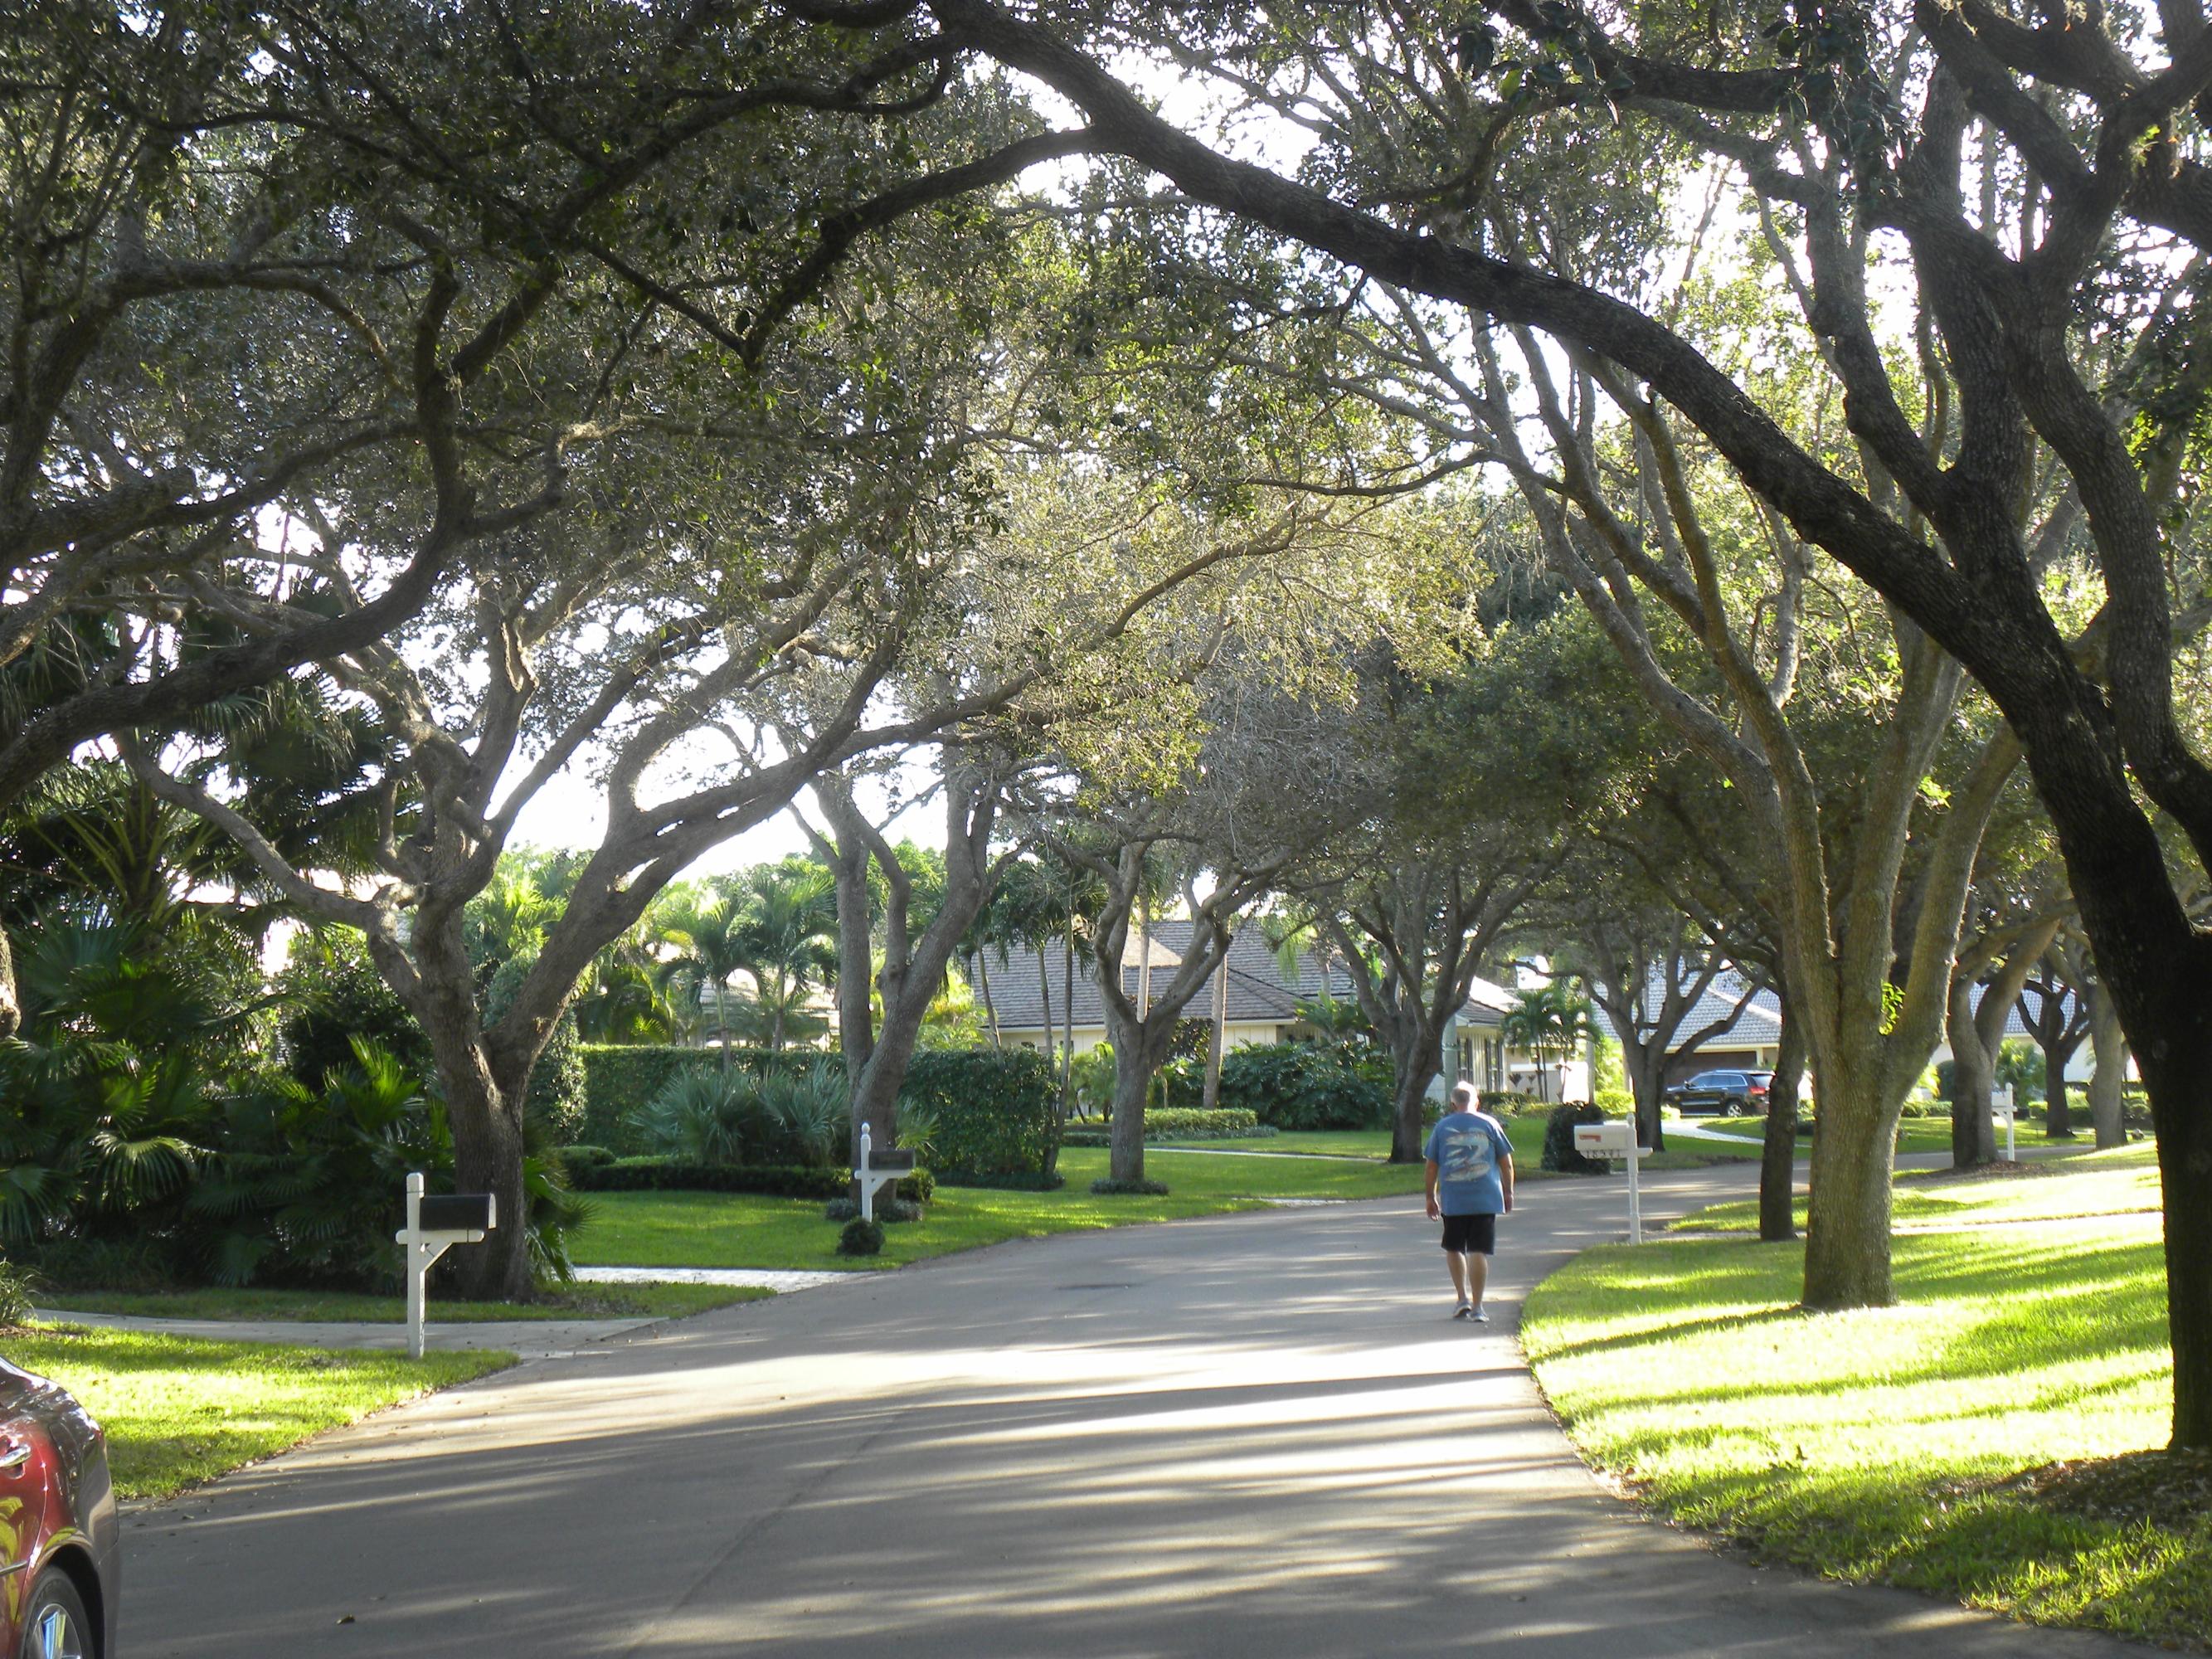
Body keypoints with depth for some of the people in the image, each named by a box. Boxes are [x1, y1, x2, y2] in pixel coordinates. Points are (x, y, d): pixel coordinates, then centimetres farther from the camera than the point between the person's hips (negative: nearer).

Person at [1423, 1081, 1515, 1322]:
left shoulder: (1442, 1127, 5)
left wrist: (1431, 1197, 15)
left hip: (1452, 1200, 1)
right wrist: (1508, 1192, 16)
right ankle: (1477, 1307, -4)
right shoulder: (1489, 1124, 3)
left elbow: (1431, 1166, 7)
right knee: (1479, 1252, -1)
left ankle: (1463, 1297, 10)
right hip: (1485, 1200, -1)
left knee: (1454, 1249, 18)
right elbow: (1506, 1163, 6)